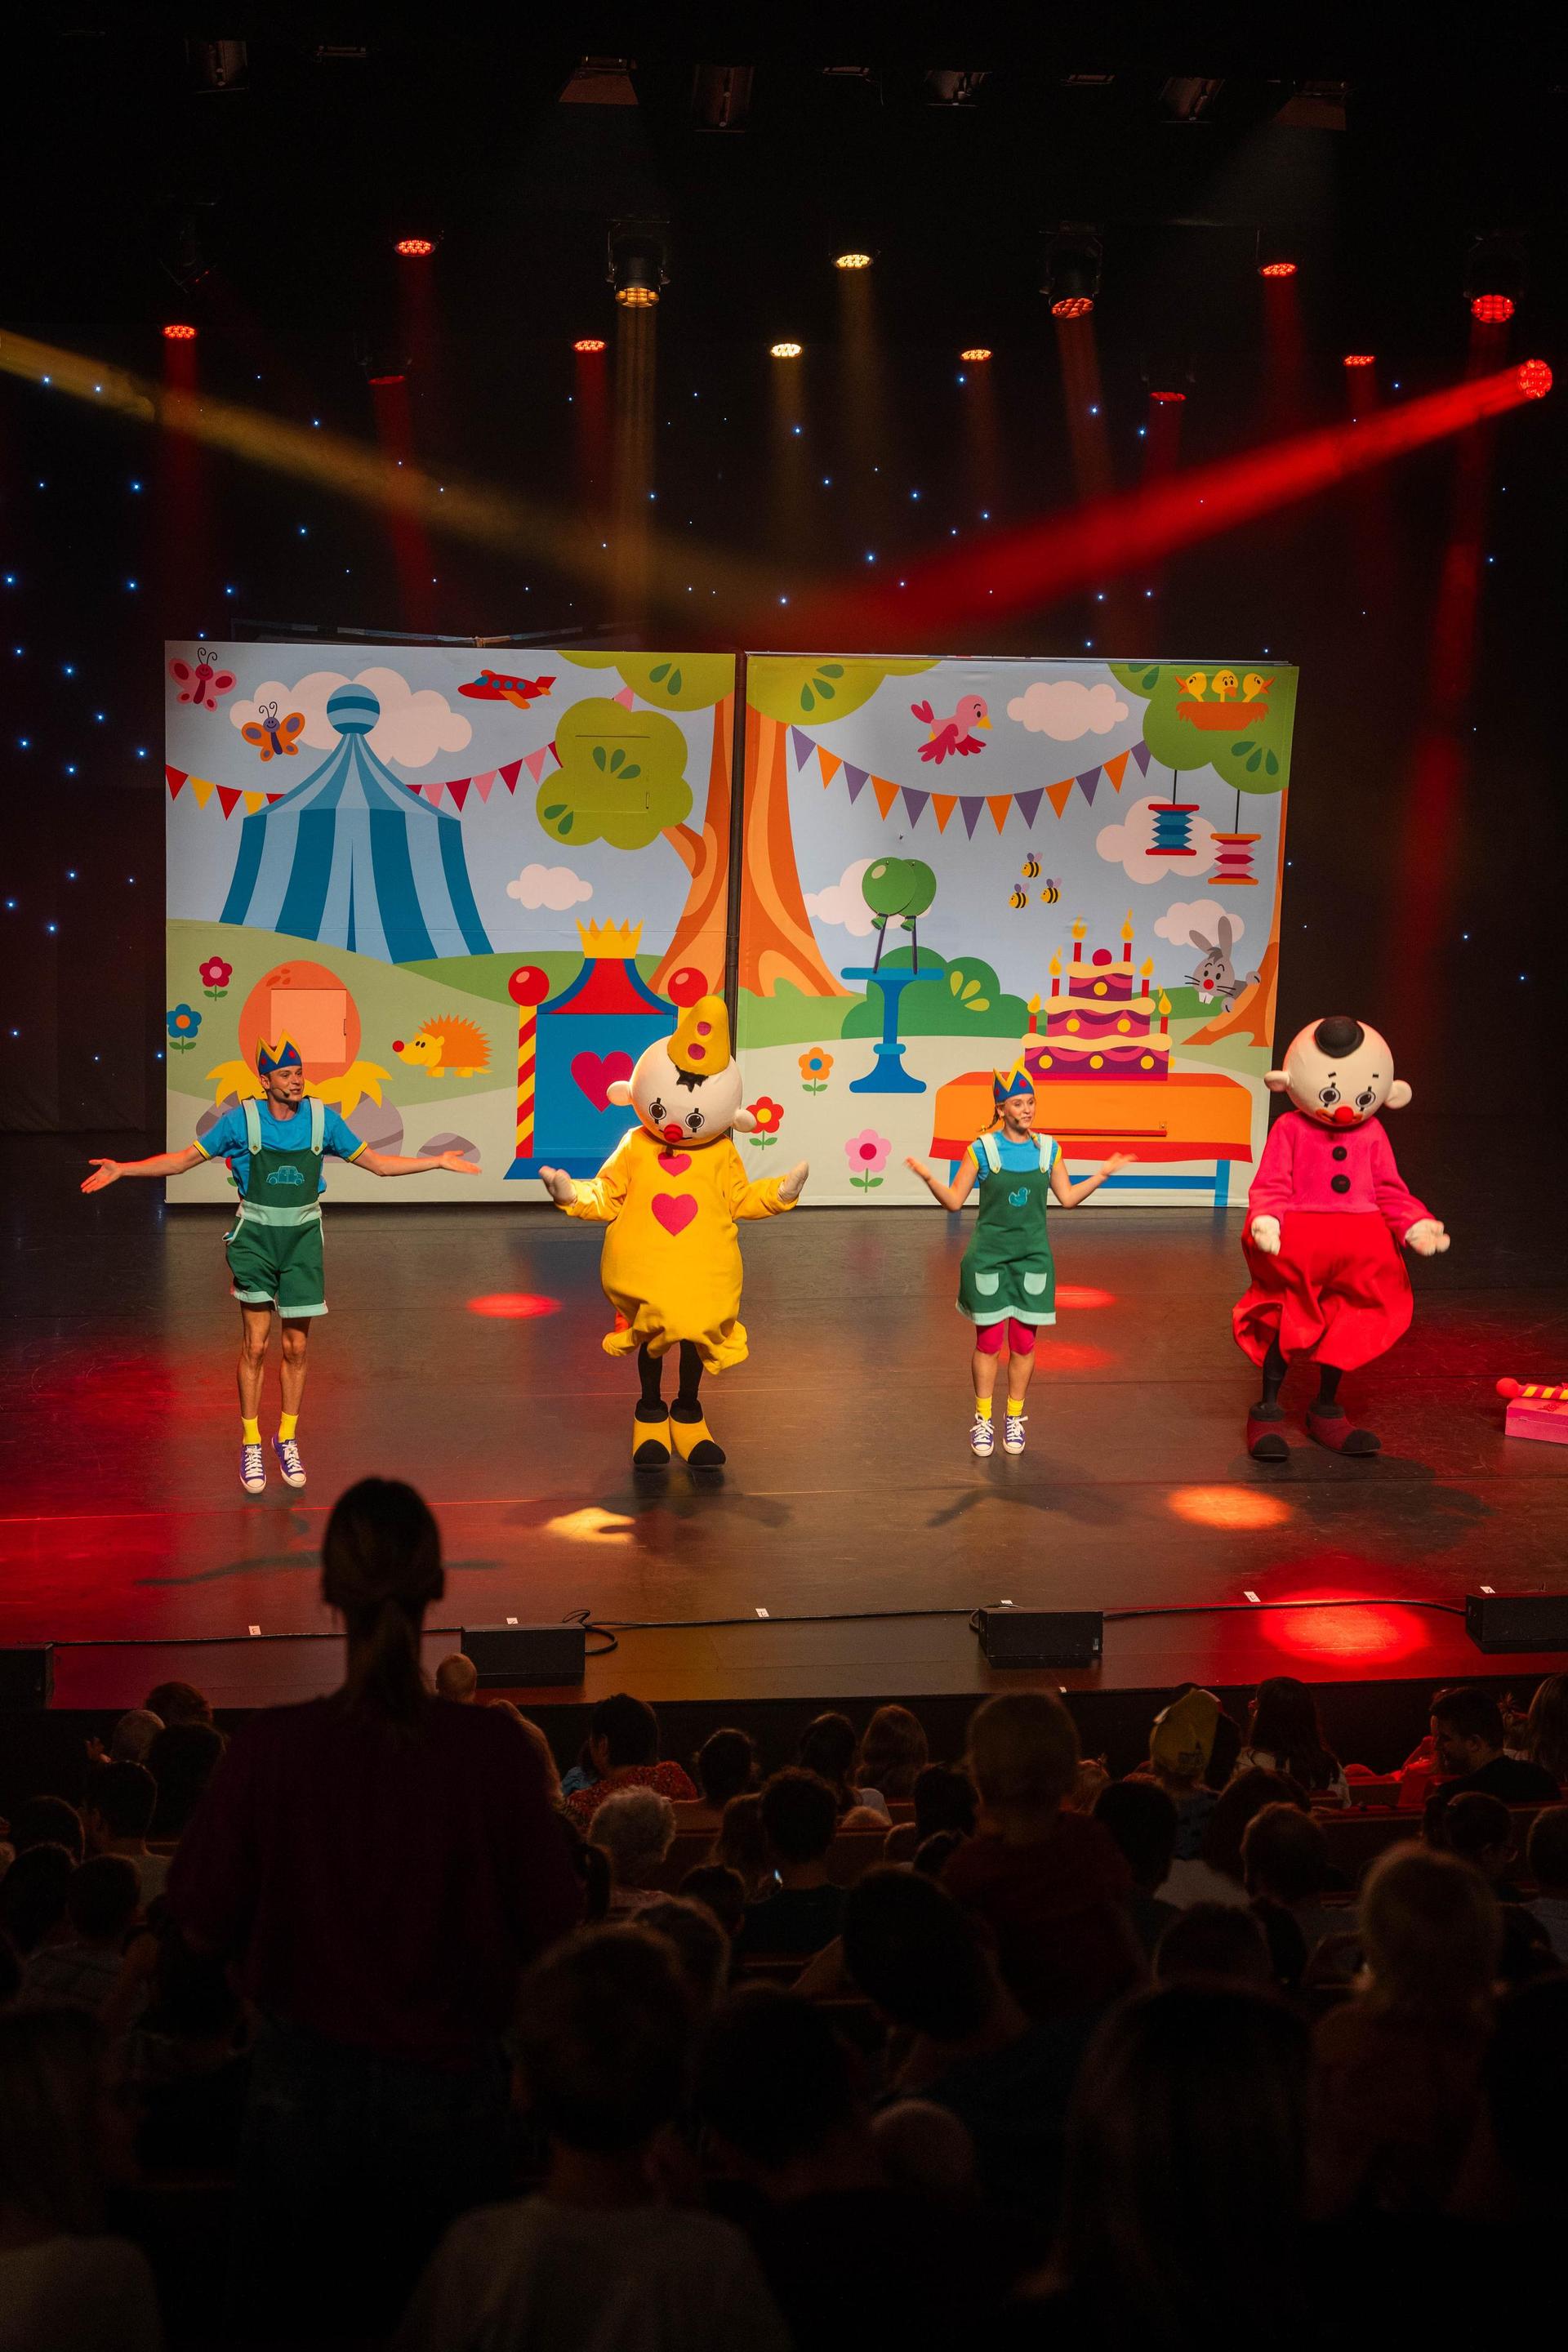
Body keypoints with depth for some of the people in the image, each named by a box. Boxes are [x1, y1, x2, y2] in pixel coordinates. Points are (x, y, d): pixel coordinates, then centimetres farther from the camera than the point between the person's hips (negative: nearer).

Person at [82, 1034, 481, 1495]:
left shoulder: (323, 1118, -2)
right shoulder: (241, 1120, -7)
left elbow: (378, 1163, 8)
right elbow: (183, 1159, 0)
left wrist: (439, 1161, 4)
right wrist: (122, 1169, -8)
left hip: (302, 1239, 2)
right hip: (256, 1236, -2)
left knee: (296, 1348, 5)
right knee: (255, 1345, -4)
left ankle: (287, 1440, 22)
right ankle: (251, 1445, 9)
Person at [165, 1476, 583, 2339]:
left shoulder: (270, 1748, -16)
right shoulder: (493, 1749, -17)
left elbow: (205, 1927, -7)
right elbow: (552, 1925, -8)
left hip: (306, 2082, 0)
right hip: (450, 2089, 0)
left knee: (286, 2316, 20)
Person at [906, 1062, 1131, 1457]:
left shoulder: (1048, 1149, 2)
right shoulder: (981, 1150, -7)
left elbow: (1068, 1198, 11)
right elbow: (954, 1202, -3)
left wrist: (1102, 1174, 4)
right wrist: (928, 1178, -20)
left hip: (1032, 1259, 2)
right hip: (989, 1259, -2)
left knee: (1023, 1343, 6)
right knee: (988, 1341, 2)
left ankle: (1015, 1419, 21)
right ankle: (983, 1421, 16)